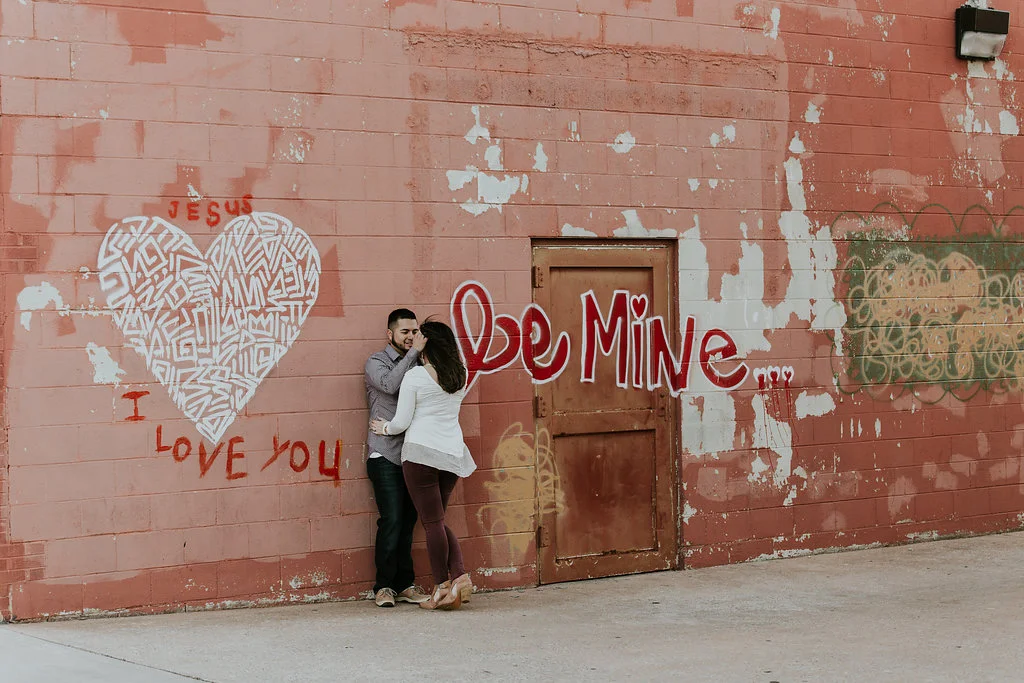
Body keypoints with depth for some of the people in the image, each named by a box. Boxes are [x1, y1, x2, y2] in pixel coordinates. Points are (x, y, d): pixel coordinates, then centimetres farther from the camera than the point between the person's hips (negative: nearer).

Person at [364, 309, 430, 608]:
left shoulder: (417, 363, 15)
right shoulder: (377, 362, 0)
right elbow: (391, 384, -22)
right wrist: (414, 352, -17)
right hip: (386, 456, -5)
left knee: (407, 522, 6)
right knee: (392, 520, -10)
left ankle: (405, 584, 11)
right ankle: (384, 586, -3)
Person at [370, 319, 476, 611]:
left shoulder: (415, 376, -7)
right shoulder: (460, 376, 7)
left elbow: (402, 422, -5)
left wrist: (384, 428, 16)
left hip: (421, 451, -5)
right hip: (452, 453, 5)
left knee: (432, 522, -1)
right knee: (438, 520, 15)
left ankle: (441, 589, -1)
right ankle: (459, 575, -3)